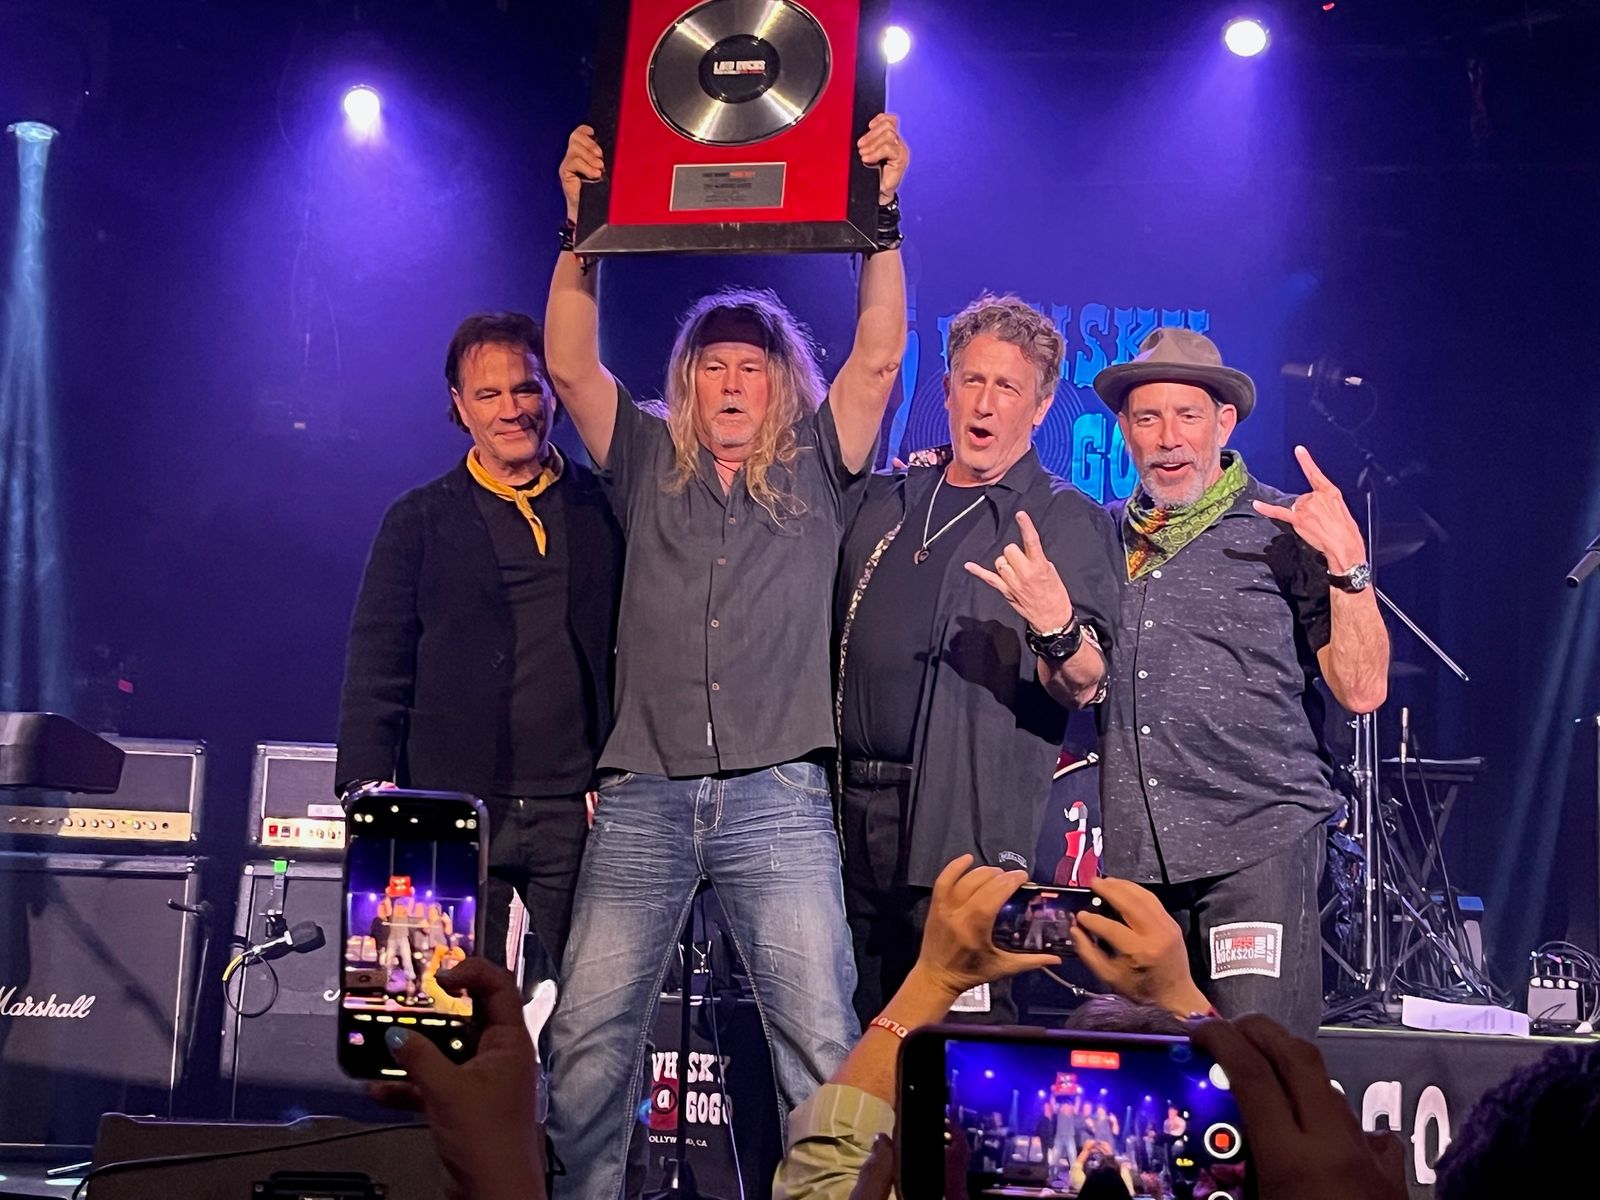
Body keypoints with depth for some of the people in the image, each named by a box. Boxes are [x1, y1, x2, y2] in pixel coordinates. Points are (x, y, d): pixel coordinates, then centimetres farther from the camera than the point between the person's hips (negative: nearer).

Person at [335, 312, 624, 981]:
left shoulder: (604, 511, 11)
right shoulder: (420, 521, 11)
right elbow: (376, 666, 7)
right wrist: (368, 787, -4)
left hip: (577, 810, 0)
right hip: (457, 807, 0)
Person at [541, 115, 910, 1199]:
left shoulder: (815, 476, 13)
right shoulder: (649, 468, 17)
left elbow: (878, 354, 2)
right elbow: (573, 366, 6)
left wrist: (882, 217, -6)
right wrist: (581, 230, -3)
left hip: (779, 794, -1)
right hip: (644, 794, 2)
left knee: (822, 1038, -7)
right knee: (588, 1035, -3)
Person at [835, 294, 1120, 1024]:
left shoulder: (1067, 522, -1)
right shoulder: (886, 500, 16)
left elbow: (1083, 689, -11)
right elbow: (832, 640, 24)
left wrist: (1057, 629, -31)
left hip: (967, 833, -5)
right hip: (851, 812, 6)